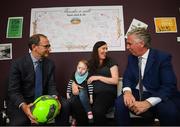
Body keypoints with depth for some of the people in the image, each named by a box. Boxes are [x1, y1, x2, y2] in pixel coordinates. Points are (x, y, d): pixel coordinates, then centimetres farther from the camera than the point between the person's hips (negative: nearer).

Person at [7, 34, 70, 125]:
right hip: (21, 102, -3)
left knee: (64, 104, -19)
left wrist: (54, 98, -24)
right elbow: (13, 90, -14)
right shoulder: (18, 64, -11)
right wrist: (24, 106, -34)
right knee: (20, 121, -33)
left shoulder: (50, 64, 1)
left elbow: (51, 85, -1)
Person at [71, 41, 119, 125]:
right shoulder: (90, 63, 20)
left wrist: (98, 77, -5)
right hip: (91, 92, 3)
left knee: (97, 111, -36)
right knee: (75, 105, -28)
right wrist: (74, 84, -3)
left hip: (107, 92, -3)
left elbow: (115, 81, 1)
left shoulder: (110, 62, 10)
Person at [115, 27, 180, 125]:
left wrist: (148, 102, -31)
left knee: (169, 110, -33)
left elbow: (170, 86, -18)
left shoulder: (163, 57, -11)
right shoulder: (131, 57, 5)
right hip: (135, 94, 3)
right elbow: (127, 77, 5)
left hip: (155, 96, -2)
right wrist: (127, 91, -20)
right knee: (120, 102, -27)